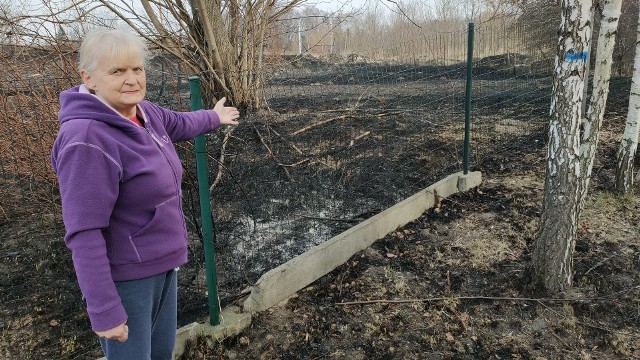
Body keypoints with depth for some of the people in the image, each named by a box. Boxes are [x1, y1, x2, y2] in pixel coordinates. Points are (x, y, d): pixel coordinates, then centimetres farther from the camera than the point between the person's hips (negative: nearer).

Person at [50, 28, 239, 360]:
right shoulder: (87, 140, -25)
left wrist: (214, 117, 40)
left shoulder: (142, 112, -1)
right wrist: (104, 310, -23)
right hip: (125, 277, -8)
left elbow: (179, 124, 22)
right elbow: (84, 233, -25)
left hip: (164, 264, 8)